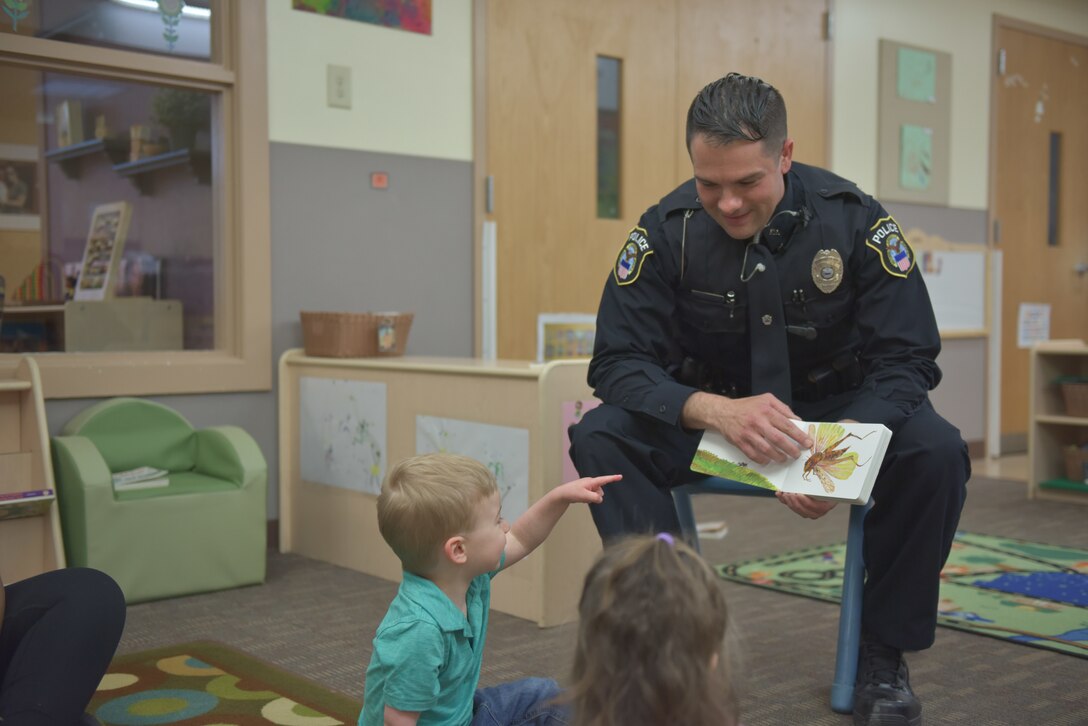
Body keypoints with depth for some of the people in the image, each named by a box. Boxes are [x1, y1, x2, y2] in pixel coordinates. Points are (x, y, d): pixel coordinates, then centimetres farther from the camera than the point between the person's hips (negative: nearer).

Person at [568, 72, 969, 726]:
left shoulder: (857, 220, -16)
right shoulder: (667, 229, -16)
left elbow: (906, 359, -16)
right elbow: (618, 362, -19)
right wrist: (716, 410, -40)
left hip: (838, 408, 0)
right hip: (707, 411, 0)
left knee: (937, 452, -29)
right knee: (599, 439, -27)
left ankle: (882, 653, -8)